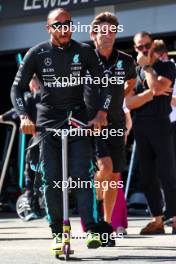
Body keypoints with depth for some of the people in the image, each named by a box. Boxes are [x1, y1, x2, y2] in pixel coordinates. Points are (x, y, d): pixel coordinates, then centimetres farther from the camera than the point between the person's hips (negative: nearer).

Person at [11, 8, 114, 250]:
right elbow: (17, 87, -2)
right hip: (48, 122, 0)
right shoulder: (37, 54, -1)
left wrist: (101, 114, -11)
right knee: (51, 181, -3)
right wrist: (24, 116, -17)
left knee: (81, 176, -11)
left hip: (79, 121, 0)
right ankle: (57, 234, 5)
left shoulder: (84, 52, 1)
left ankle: (91, 229, -16)